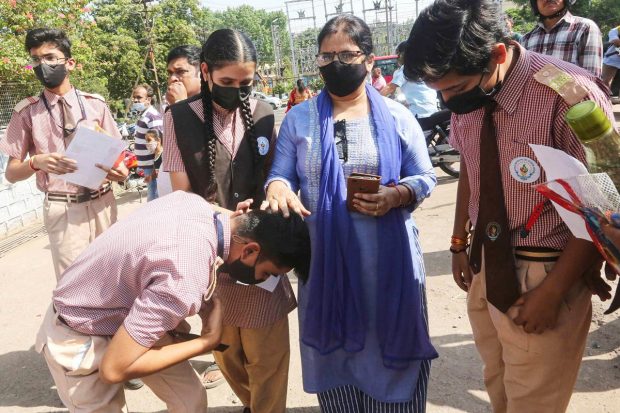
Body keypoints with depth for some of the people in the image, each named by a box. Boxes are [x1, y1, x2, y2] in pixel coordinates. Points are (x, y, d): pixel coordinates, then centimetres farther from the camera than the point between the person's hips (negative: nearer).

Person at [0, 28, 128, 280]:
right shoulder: (26, 111, 0)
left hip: (102, 202, 2)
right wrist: (36, 162, -19)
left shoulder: (95, 104, 3)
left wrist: (120, 171, -14)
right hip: (63, 209, -2)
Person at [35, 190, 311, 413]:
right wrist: (206, 343, -22)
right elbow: (114, 368, -31)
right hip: (79, 341, -7)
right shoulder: (184, 281, -39)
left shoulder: (196, 202, -14)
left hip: (123, 311, 8)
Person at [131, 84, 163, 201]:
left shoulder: (153, 116, -18)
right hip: (147, 165, 10)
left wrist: (155, 168, -26)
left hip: (152, 166, -10)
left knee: (154, 199, -6)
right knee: (152, 197, 18)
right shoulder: (142, 114, 14)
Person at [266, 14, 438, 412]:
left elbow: (425, 177, 3)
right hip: (324, 257, 1)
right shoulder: (299, 119, 5)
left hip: (389, 257, 0)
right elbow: (281, 174, 5)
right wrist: (278, 187, -19)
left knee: (390, 346, 11)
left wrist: (396, 195, -18)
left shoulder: (397, 116, 2)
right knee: (336, 346, 13)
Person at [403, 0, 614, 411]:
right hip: (485, 265, 6)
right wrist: (460, 242, 11)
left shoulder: (569, 95, -23)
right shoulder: (466, 97, -4)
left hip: (545, 272, -5)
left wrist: (553, 290, -15)